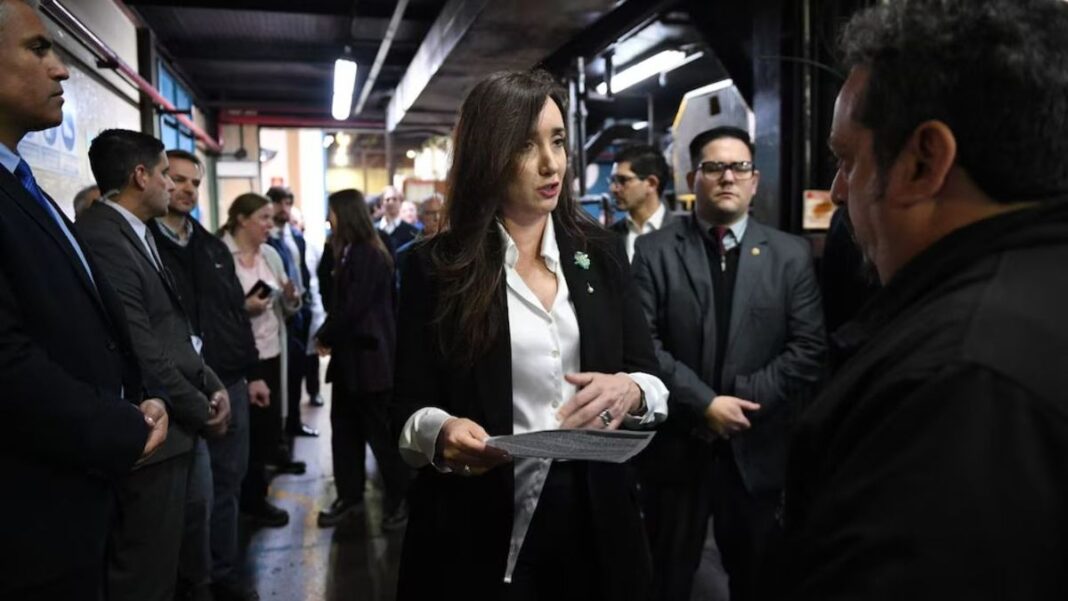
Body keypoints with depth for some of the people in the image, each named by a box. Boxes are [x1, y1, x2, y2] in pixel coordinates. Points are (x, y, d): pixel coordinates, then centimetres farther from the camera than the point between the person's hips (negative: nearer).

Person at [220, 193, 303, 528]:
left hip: (271, 352, 6)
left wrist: (291, 297, -10)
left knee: (268, 424, 14)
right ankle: (253, 499, 19)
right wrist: (243, 307, -23)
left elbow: (287, 309, 11)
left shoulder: (270, 254, 8)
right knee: (249, 429, 5)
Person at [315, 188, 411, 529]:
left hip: (368, 353, -9)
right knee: (344, 426, 12)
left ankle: (400, 498, 14)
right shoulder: (351, 253, 13)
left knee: (380, 430, 0)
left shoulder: (369, 255, -16)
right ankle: (349, 496, 23)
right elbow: (341, 302, 13)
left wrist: (326, 337, -7)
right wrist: (327, 335, 1)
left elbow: (353, 307, -19)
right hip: (350, 352, 9)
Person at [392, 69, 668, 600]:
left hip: (595, 525, 3)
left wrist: (630, 391, -19)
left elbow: (653, 380, 4)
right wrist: (441, 432, -26)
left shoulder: (601, 251, 3)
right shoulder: (435, 267, -5)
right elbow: (408, 409, -5)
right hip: (478, 535, -2)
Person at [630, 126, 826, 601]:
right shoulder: (654, 251, -1)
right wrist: (704, 403, -16)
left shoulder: (790, 254, 3)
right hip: (676, 447, -1)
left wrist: (743, 399, -12)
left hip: (756, 449, 2)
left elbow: (809, 348, -3)